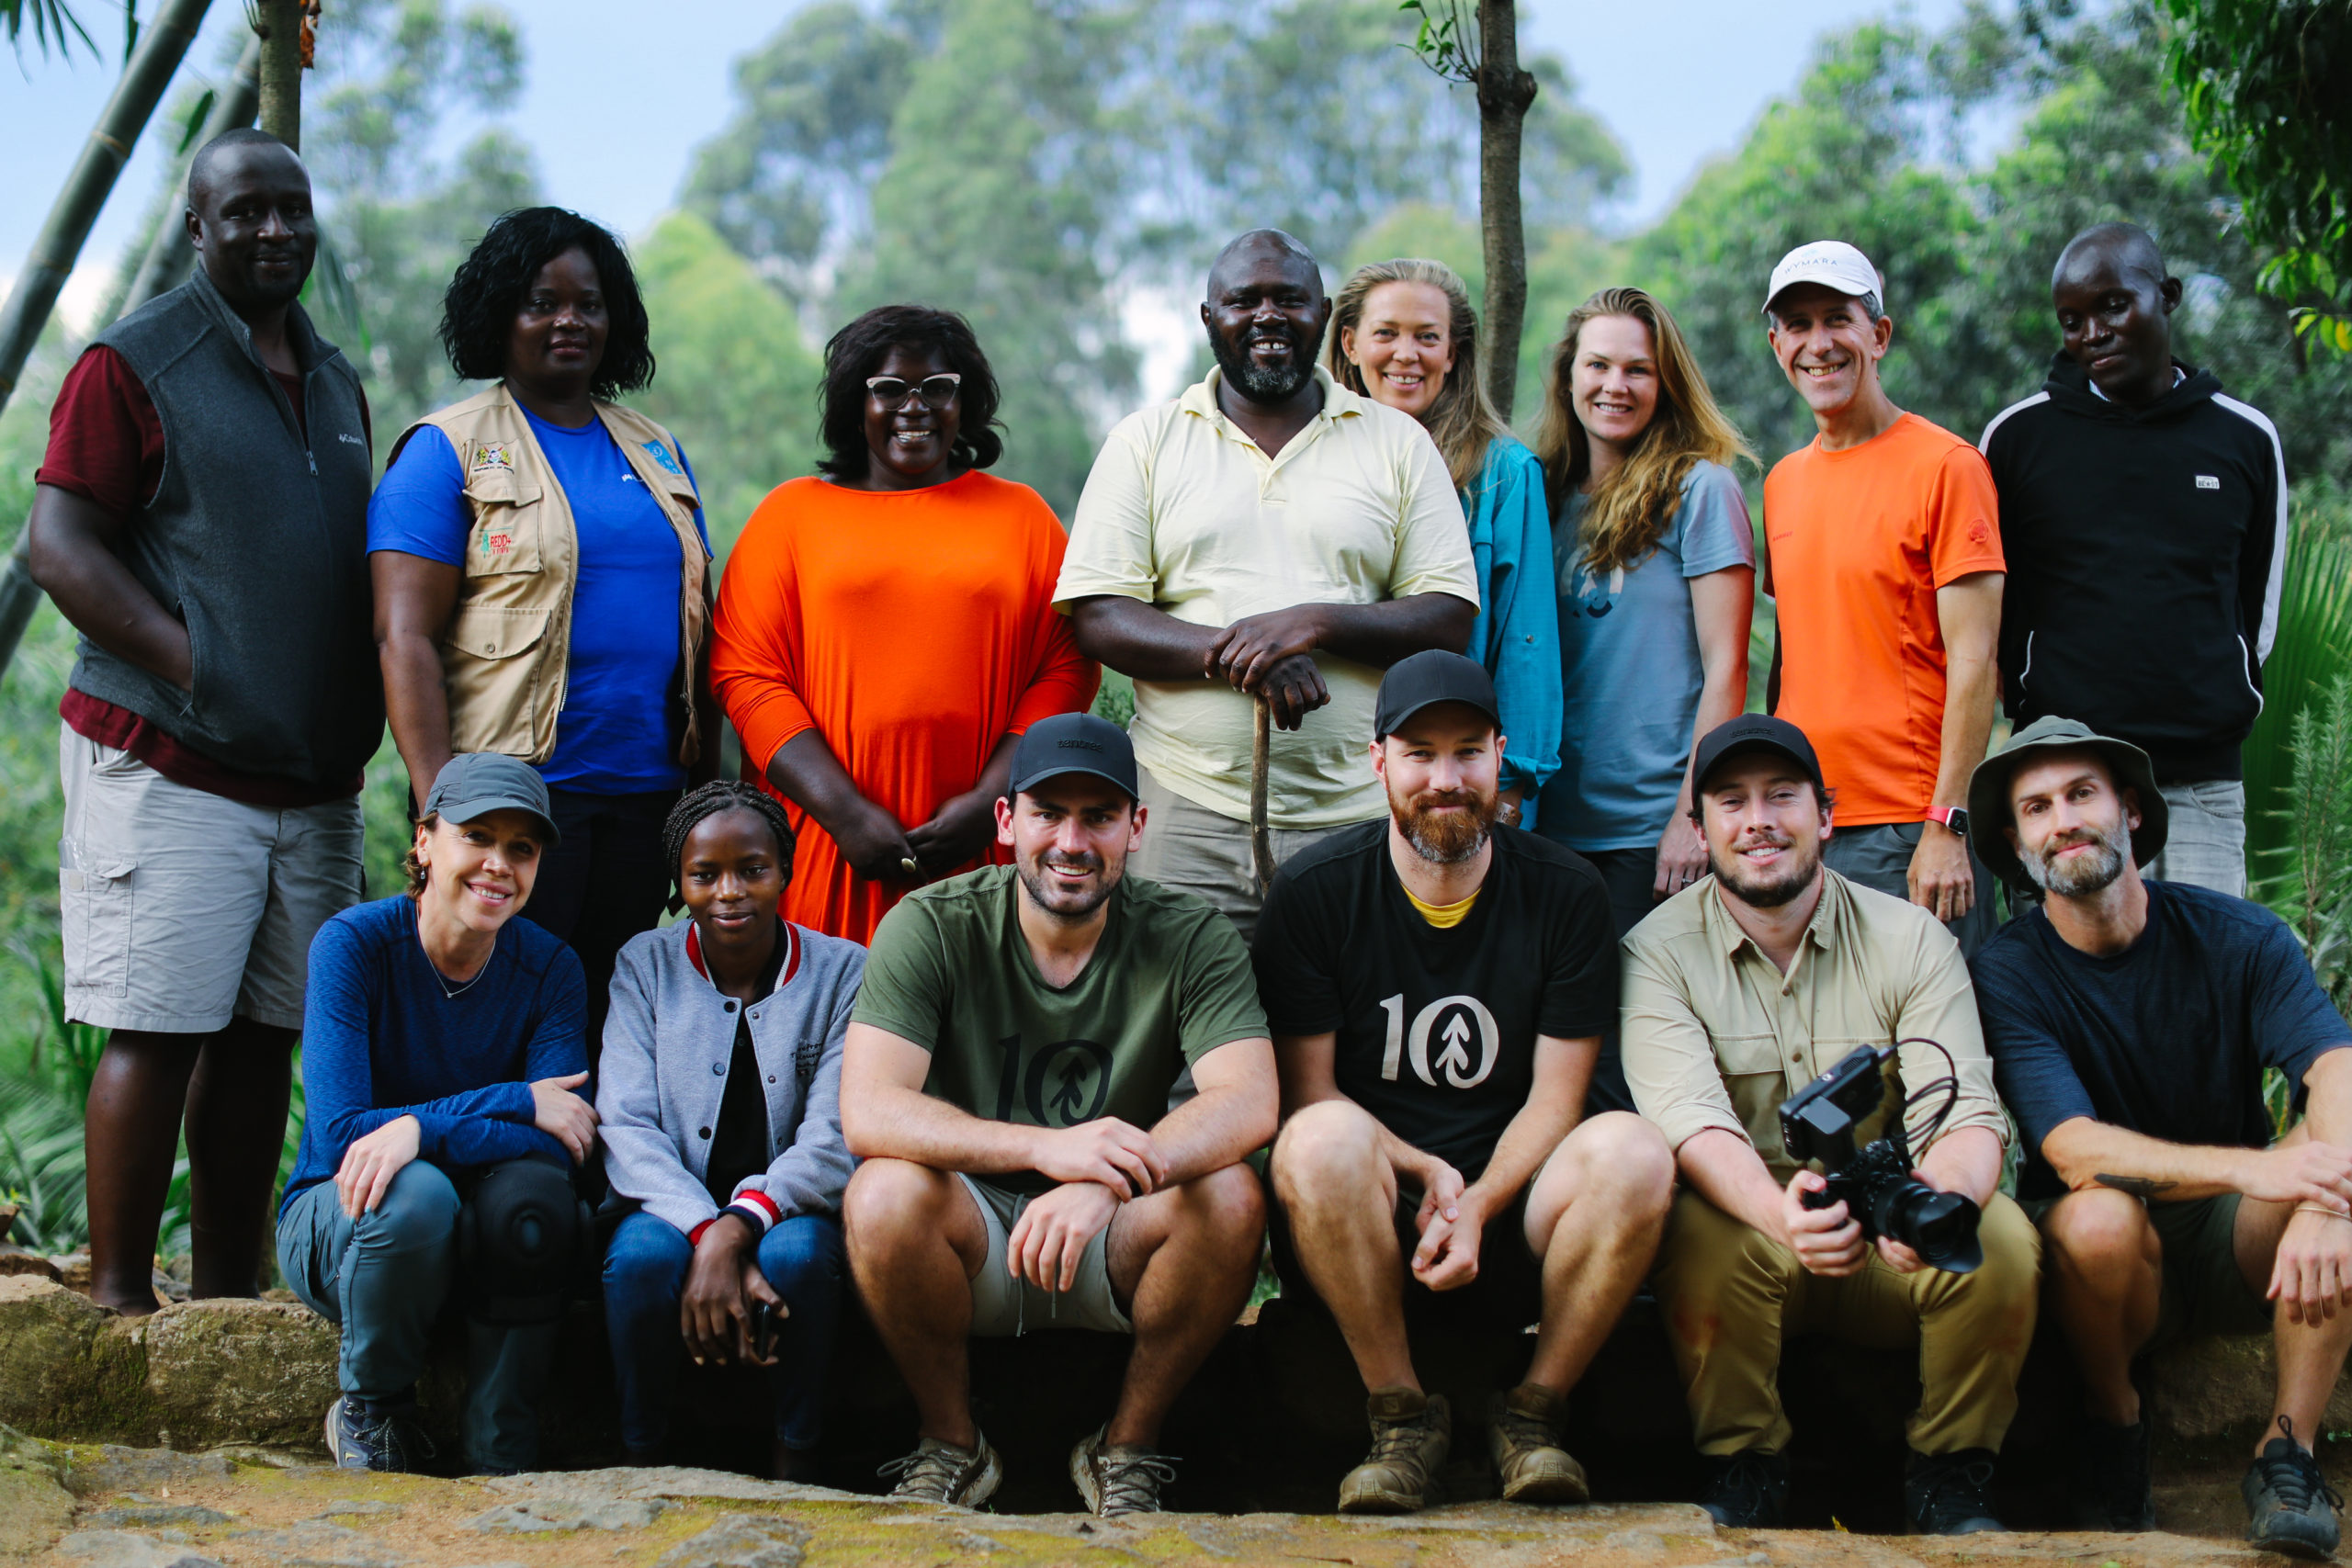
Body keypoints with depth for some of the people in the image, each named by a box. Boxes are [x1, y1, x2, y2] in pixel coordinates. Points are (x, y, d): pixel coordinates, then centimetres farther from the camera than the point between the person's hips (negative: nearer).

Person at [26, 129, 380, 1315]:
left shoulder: (334, 381, 18)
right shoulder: (134, 363, -3)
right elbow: (59, 544, -9)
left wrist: (364, 709, 11)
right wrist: (195, 668, -16)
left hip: (314, 775, 7)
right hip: (171, 768, -7)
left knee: (263, 1037, 9)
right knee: (157, 1030, -8)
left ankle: (229, 1295, 16)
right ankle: (117, 1298, 0)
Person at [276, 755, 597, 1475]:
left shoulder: (549, 969, -6)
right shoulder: (354, 943, -15)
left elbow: (561, 1143, -18)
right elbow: (340, 1132, -23)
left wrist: (424, 1130, -34)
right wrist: (514, 1105, -26)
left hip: (481, 1246, 2)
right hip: (337, 1218, -2)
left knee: (532, 1193, -31)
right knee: (416, 1194, -35)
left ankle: (501, 1461, -17)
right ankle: (370, 1411, -7)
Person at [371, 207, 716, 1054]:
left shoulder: (656, 452, 17)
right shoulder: (449, 450, 0)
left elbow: (696, 630, 20)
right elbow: (405, 639, -8)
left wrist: (708, 792, 11)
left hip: (645, 796, 5)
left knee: (614, 1031, 8)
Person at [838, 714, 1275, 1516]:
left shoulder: (1188, 938, -7)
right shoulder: (931, 927, -10)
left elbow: (1249, 1102, -22)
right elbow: (867, 1110, -23)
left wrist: (1107, 1181, -41)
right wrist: (1047, 1148, -40)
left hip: (1114, 1248, 1)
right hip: (971, 1243, -1)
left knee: (1229, 1196, -28)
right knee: (884, 1191, -31)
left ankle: (1126, 1449, -5)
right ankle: (950, 1445, -5)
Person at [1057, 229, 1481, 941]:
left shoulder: (1398, 442, 11)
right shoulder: (1145, 442, 10)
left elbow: (1451, 622, 4)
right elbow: (1097, 618, 1)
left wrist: (1317, 623, -13)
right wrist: (1236, 656, -15)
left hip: (1359, 820, 0)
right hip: (1189, 817, 0)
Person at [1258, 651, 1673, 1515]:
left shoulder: (1565, 892, 2)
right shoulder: (1312, 893, -1)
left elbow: (1554, 1101, 0)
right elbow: (1307, 1094, -2)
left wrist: (1477, 1204, -18)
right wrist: (1427, 1173, -18)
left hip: (1506, 1220, 1)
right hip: (1367, 1229, -1)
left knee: (1632, 1149, -29)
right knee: (1323, 1139, -35)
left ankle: (1533, 1409, -8)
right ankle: (1403, 1412, -13)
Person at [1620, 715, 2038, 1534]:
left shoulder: (1911, 939, 1)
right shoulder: (1658, 953, -4)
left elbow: (1964, 1111, -12)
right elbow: (1693, 1120, -21)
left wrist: (1941, 1196, -38)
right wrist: (1781, 1213, -44)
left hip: (1892, 1246, 2)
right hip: (1745, 1215, -1)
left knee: (2002, 1236, -28)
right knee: (1706, 1235, -34)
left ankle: (1948, 1472, -5)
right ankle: (1745, 1467, -10)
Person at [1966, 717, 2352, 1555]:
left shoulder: (2236, 935, -6)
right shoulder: (2008, 972, -11)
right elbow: (2074, 1149, -24)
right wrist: (2246, 1168, -39)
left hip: (2237, 1248, 2)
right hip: (2115, 1262, -2)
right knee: (2101, 1214, -36)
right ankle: (2112, 1426, -5)